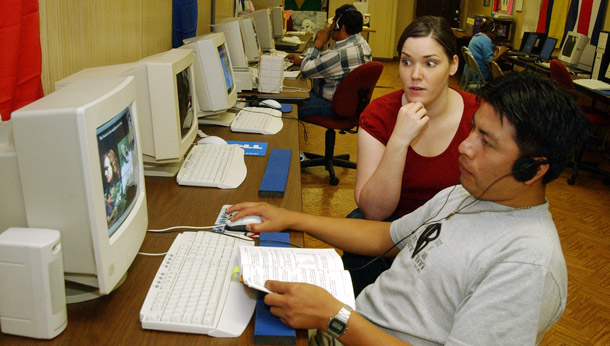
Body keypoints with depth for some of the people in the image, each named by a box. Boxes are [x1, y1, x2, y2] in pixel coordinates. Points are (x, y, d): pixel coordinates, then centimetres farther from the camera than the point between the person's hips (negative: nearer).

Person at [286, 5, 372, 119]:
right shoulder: (360, 41, 3)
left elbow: (306, 70, -24)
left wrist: (318, 42, -15)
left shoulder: (340, 54, -31)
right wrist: (301, 60, 10)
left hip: (333, 105, -10)